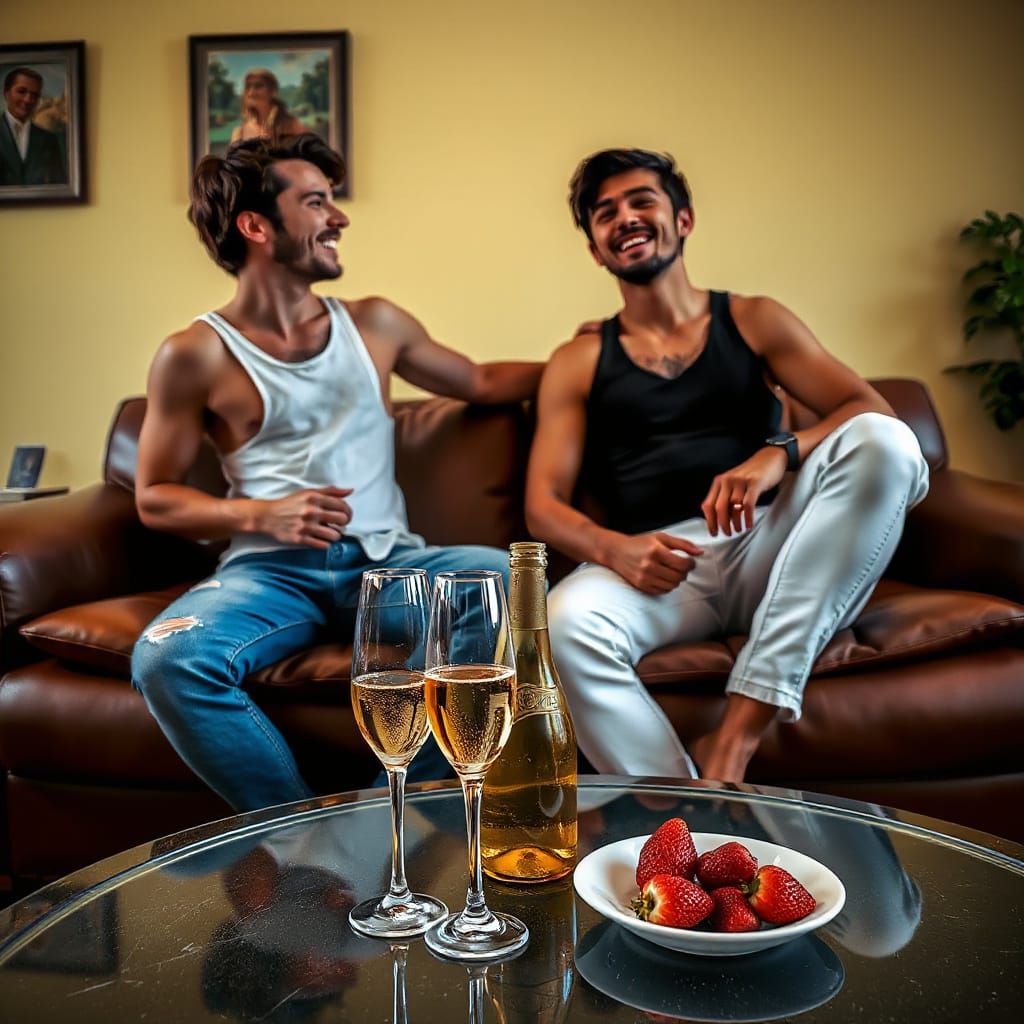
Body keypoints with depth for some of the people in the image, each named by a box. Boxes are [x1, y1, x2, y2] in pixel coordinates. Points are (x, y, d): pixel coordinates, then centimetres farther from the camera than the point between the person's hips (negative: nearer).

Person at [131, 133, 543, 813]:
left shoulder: (376, 324, 13)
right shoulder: (195, 355, 2)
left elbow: (482, 382, 28)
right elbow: (155, 498, 6)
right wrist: (259, 514, -10)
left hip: (386, 559, 3)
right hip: (269, 569, -2)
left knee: (508, 579, -28)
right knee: (166, 660, -32)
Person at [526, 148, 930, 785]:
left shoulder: (753, 322, 15)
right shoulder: (579, 362, 15)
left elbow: (872, 409, 3)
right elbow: (543, 504, 6)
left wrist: (777, 455, -20)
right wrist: (612, 548, -17)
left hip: (767, 548, 1)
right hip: (660, 564, -1)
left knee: (883, 442, -26)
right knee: (569, 617, -34)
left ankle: (739, 732, -34)